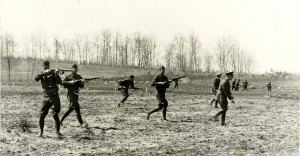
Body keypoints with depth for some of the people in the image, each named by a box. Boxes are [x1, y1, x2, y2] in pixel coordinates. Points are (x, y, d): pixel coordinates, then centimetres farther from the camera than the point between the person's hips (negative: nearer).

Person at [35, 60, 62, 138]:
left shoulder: (53, 73, -2)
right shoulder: (42, 74, 5)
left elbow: (59, 82, -15)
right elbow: (36, 78, -15)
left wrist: (56, 74, -32)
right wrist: (44, 73, -28)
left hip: (54, 97, -3)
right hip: (46, 97, 3)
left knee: (55, 115, -7)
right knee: (42, 115, 1)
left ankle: (58, 132, 3)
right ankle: (41, 131, 18)